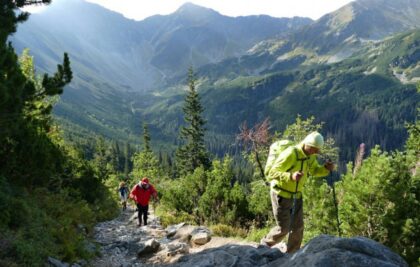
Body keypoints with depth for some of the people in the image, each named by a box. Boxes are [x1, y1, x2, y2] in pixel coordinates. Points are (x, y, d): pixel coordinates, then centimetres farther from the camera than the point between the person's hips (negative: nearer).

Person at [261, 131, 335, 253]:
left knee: (298, 227, 6)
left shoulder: (310, 155, -3)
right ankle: (265, 244, 22)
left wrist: (326, 169, -8)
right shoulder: (290, 154, -28)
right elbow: (271, 174, -29)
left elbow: (314, 171, 15)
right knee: (283, 228, -5)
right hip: (281, 194, -7)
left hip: (296, 195, 7)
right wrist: (291, 176, -46)